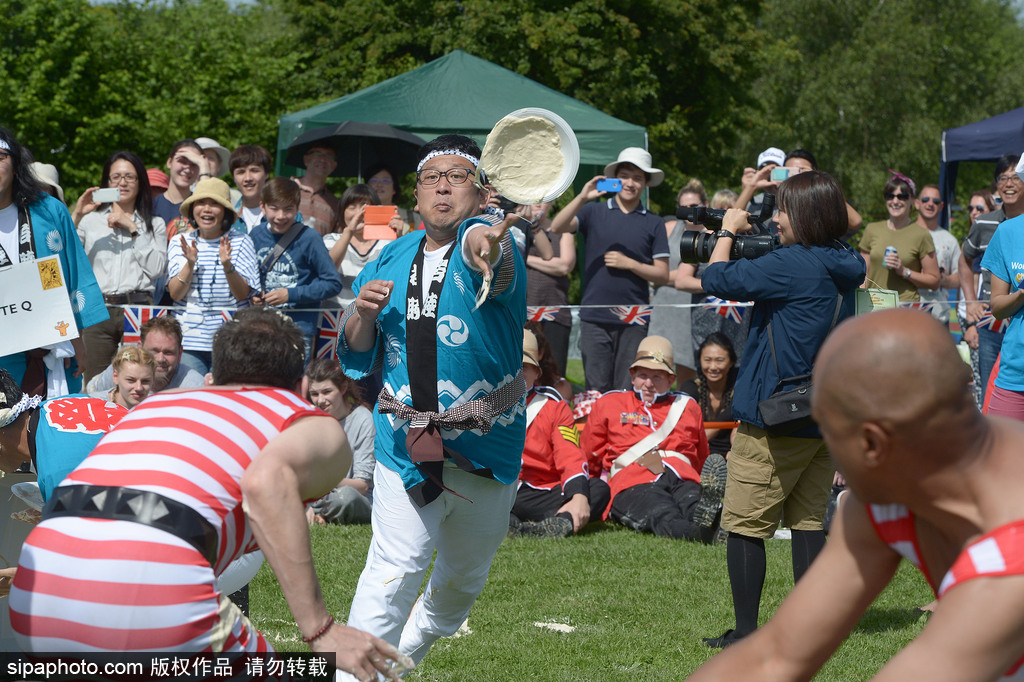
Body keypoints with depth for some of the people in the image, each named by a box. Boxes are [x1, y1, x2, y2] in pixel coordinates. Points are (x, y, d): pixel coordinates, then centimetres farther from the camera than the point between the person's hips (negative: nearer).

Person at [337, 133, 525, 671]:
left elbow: (484, 252, -39)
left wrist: (486, 244, -64)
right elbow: (356, 354, 12)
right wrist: (362, 313, -10)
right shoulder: (392, 258, 5)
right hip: (405, 445, 1)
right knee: (394, 570, -16)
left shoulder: (489, 242, -10)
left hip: (486, 448, -1)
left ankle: (410, 646, 46)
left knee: (465, 574, 18)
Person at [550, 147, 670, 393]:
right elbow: (557, 227, -7)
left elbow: (662, 275, 7)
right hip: (594, 317, 0)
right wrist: (582, 198, -18)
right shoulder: (594, 212, 9)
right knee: (596, 390, -1)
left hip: (633, 319, 0)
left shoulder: (653, 223, 9)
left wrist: (629, 264, -7)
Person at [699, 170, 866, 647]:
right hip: (828, 418, 8)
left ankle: (745, 633, 0)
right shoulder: (844, 265, 7)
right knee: (808, 520, 13)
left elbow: (717, 280, -14)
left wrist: (728, 232, 2)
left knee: (744, 524, 0)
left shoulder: (791, 263, -18)